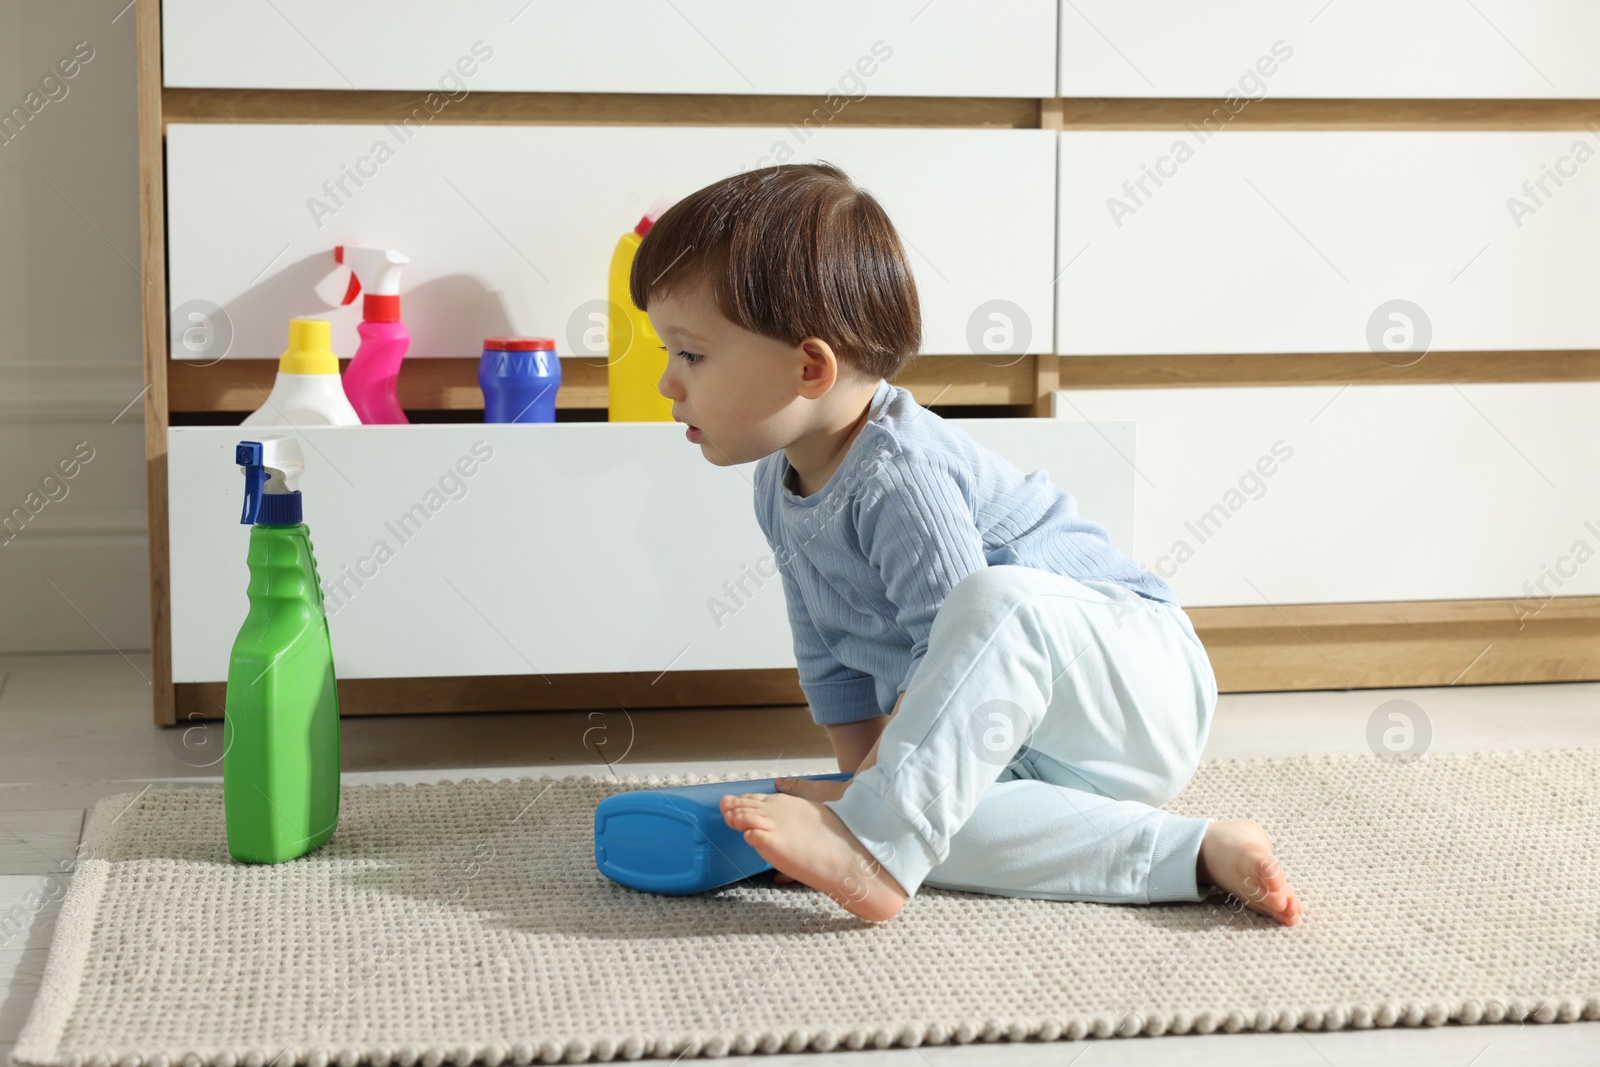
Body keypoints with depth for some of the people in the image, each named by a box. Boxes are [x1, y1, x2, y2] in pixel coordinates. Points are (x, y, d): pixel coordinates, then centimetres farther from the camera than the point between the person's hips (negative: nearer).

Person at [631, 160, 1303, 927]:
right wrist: (863, 784, 6)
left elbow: (956, 659, -25)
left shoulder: (900, 474, -24)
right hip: (1035, 754, 9)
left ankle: (872, 849, -38)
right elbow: (828, 660, 14)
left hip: (1140, 689, -8)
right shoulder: (779, 487, 6)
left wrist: (876, 802, -21)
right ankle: (1192, 854, -21)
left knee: (1000, 601, -39)